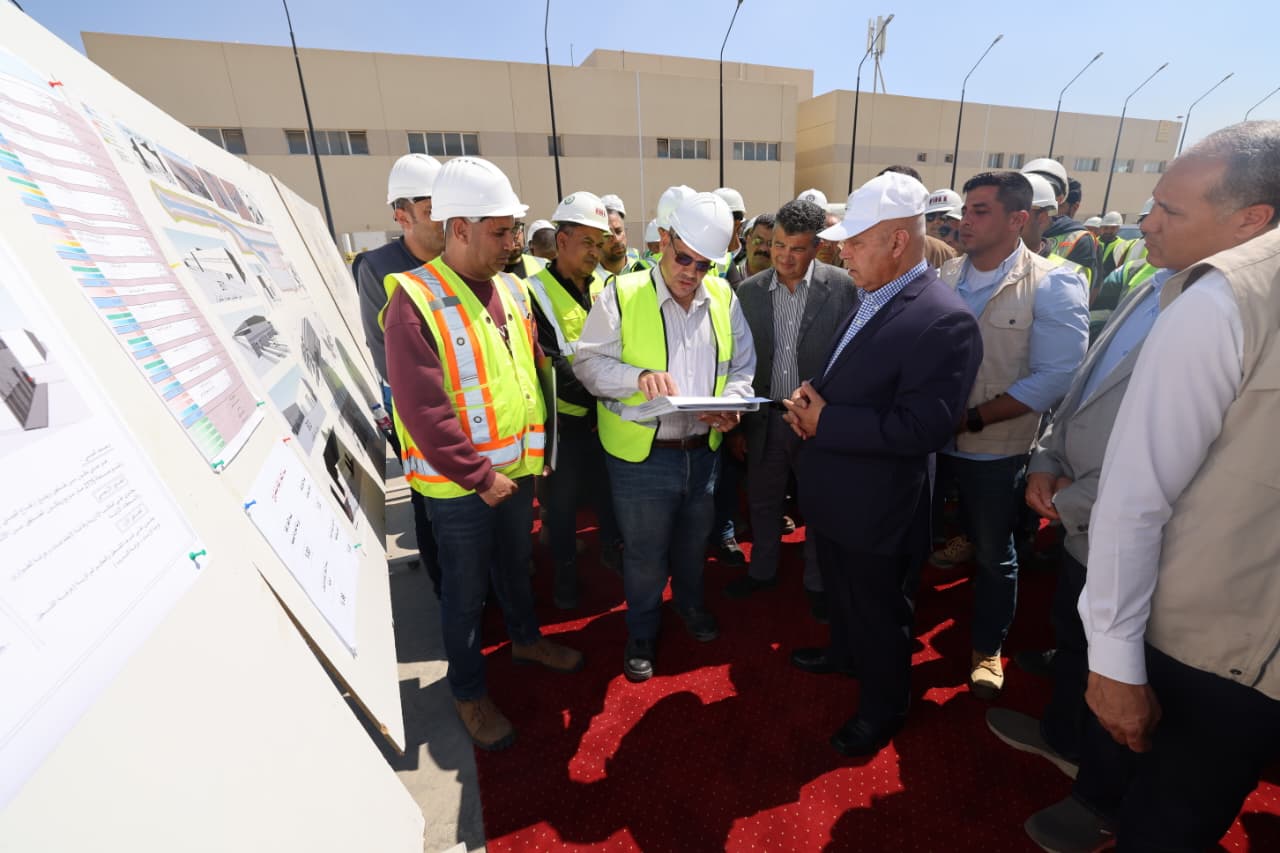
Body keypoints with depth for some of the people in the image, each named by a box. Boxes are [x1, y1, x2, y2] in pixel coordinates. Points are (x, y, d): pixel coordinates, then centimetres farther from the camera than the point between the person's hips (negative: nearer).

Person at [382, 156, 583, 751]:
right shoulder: (415, 300, -18)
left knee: (515, 563, 25)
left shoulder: (512, 290, 3)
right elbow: (423, 411, -22)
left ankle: (526, 639, 50)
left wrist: (535, 449, 7)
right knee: (465, 590, 12)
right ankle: (468, 691, 36)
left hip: (517, 468, 6)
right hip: (458, 484, -6)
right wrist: (479, 477, -17)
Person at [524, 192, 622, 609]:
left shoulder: (603, 287, 6)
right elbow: (547, 364, -20)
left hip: (606, 413, 5)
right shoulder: (536, 291, -12)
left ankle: (613, 547, 43)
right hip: (565, 418, -4)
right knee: (563, 500, 12)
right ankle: (565, 569, 33)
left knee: (610, 488, 19)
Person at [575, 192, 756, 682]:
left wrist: (730, 403, -12)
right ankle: (641, 633, 39)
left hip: (704, 451, 4)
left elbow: (743, 366, 8)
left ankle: (690, 604, 54)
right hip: (641, 455, -4)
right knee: (644, 554, 13)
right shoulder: (622, 295, -9)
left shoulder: (723, 297, 4)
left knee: (693, 540, 25)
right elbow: (588, 362, -10)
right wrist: (638, 376, -28)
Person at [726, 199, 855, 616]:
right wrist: (736, 423, 4)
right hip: (764, 419, 3)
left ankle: (817, 582, 37)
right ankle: (762, 570, 41)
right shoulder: (749, 290, -1)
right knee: (763, 502, 18)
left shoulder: (842, 287, -9)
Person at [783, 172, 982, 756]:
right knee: (840, 591, 30)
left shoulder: (944, 321, -23)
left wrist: (826, 421, -24)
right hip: (832, 495, 8)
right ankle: (844, 653, 57)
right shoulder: (867, 299, 4)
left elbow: (923, 427, -29)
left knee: (880, 613, 16)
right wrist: (810, 399, -7)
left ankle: (883, 707, 42)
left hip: (877, 509, -8)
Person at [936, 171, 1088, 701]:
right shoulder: (945, 275, 1)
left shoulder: (1052, 285, -10)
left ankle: (987, 647, 39)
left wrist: (973, 418, -22)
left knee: (993, 553, 16)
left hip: (994, 450, -3)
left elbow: (1056, 377, -16)